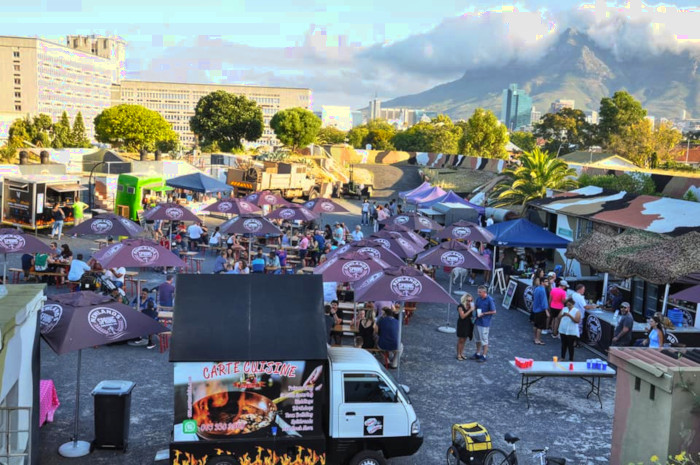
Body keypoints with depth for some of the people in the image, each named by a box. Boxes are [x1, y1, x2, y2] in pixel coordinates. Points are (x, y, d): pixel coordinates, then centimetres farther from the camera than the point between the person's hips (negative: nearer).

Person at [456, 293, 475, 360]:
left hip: (468, 324, 6)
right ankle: (458, 355, 8)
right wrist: (470, 310, -24)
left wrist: (473, 310, -4)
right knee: (461, 340, 0)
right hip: (462, 324, -6)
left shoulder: (470, 306, 2)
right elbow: (462, 316, -22)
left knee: (464, 340, 13)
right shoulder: (460, 306, -15)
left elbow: (470, 315, 8)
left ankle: (462, 353, 23)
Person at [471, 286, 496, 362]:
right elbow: (475, 306, 14)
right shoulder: (478, 298, 4)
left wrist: (483, 314, -16)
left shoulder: (490, 300, -15)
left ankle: (484, 356, 10)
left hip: (484, 323, -7)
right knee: (478, 339, 17)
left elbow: (494, 311, -13)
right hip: (477, 322, 7)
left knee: (484, 340, 1)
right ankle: (477, 354, 30)